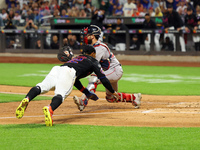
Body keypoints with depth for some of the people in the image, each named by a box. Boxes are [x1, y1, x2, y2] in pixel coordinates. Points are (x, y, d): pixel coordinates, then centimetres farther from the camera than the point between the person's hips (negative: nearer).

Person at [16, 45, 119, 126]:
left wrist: (87, 92, 57)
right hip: (68, 72, -5)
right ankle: (50, 109, -59)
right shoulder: (93, 61, 29)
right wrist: (113, 92, 38)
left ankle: (26, 100, -50)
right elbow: (103, 79, 24)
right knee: (61, 94, -27)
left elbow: (75, 80, 51)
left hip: (56, 69, 5)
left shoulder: (77, 58, 46)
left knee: (42, 87, -20)